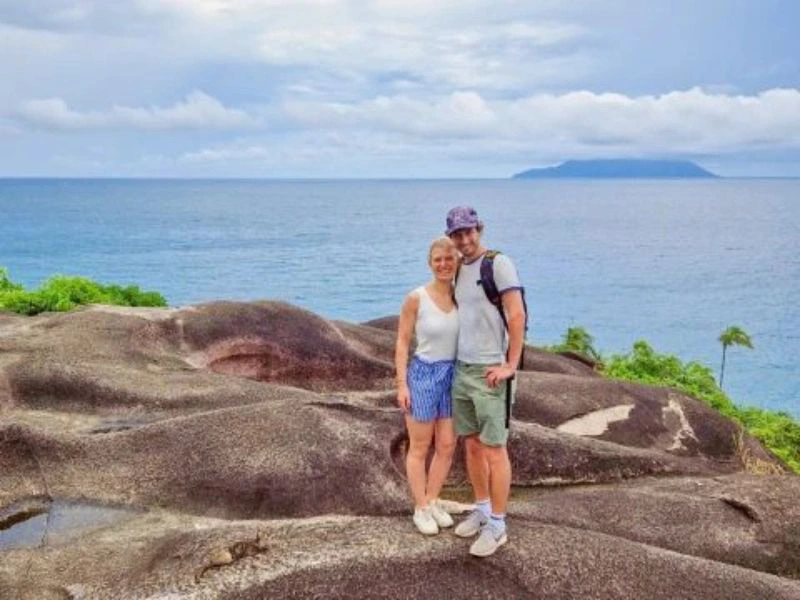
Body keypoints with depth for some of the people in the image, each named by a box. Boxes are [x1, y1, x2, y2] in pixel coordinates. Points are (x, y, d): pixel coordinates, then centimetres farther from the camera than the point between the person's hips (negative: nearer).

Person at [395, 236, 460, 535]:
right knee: (420, 448, 9)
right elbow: (402, 343, -7)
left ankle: (433, 502, 30)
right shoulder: (416, 298, -12)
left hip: (453, 375, 4)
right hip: (424, 374, -4)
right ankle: (421, 509, 23)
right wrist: (402, 384, -10)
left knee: (447, 446, 12)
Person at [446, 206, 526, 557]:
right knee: (471, 445, 14)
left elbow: (517, 315, -17)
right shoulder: (460, 270, 12)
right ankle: (482, 511, 28)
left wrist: (511, 365, -19)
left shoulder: (499, 264, -13)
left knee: (494, 450, -2)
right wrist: (458, 363, 16)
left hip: (490, 373, -8)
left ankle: (497, 526, 7)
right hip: (462, 370, 8)